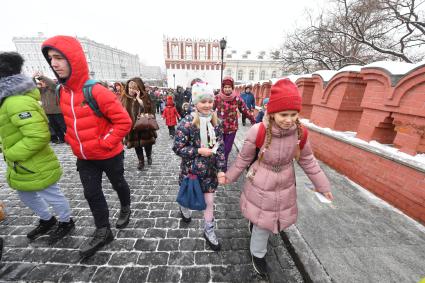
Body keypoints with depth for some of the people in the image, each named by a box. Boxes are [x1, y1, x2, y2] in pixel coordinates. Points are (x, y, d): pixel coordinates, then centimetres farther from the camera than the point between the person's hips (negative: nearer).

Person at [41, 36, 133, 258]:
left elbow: (124, 121, -22)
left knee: (118, 185, 17)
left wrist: (105, 143, -20)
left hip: (109, 155, -6)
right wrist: (70, 139, 7)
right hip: (84, 158, 7)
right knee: (92, 193, 13)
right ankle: (103, 232, 32)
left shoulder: (97, 92, -23)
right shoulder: (61, 91, 0)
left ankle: (125, 209, 47)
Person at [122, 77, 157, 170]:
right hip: (132, 126, 2)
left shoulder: (144, 97, -7)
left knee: (147, 144, 10)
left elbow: (148, 109, -22)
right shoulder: (126, 98, 0)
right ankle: (141, 161, 27)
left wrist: (138, 98, -22)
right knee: (136, 145, 11)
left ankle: (149, 156, 39)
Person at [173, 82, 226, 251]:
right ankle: (184, 209, 59)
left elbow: (220, 148, -4)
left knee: (209, 200, 11)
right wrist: (199, 151, -22)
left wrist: (221, 170, -8)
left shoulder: (216, 122, -6)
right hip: (191, 169, -2)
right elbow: (177, 148, -14)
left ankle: (209, 231, 35)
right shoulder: (186, 123, -18)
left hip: (209, 170, 3)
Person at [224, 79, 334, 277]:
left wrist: (323, 185, 9)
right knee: (263, 223, 15)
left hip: (285, 186, 4)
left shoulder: (299, 132, -16)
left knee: (270, 218, 24)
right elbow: (244, 158, -11)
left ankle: (255, 221, 60)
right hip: (261, 185, -3)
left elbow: (307, 160, 1)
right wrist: (229, 177, 1)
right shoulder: (258, 131, -27)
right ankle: (258, 254, 46)